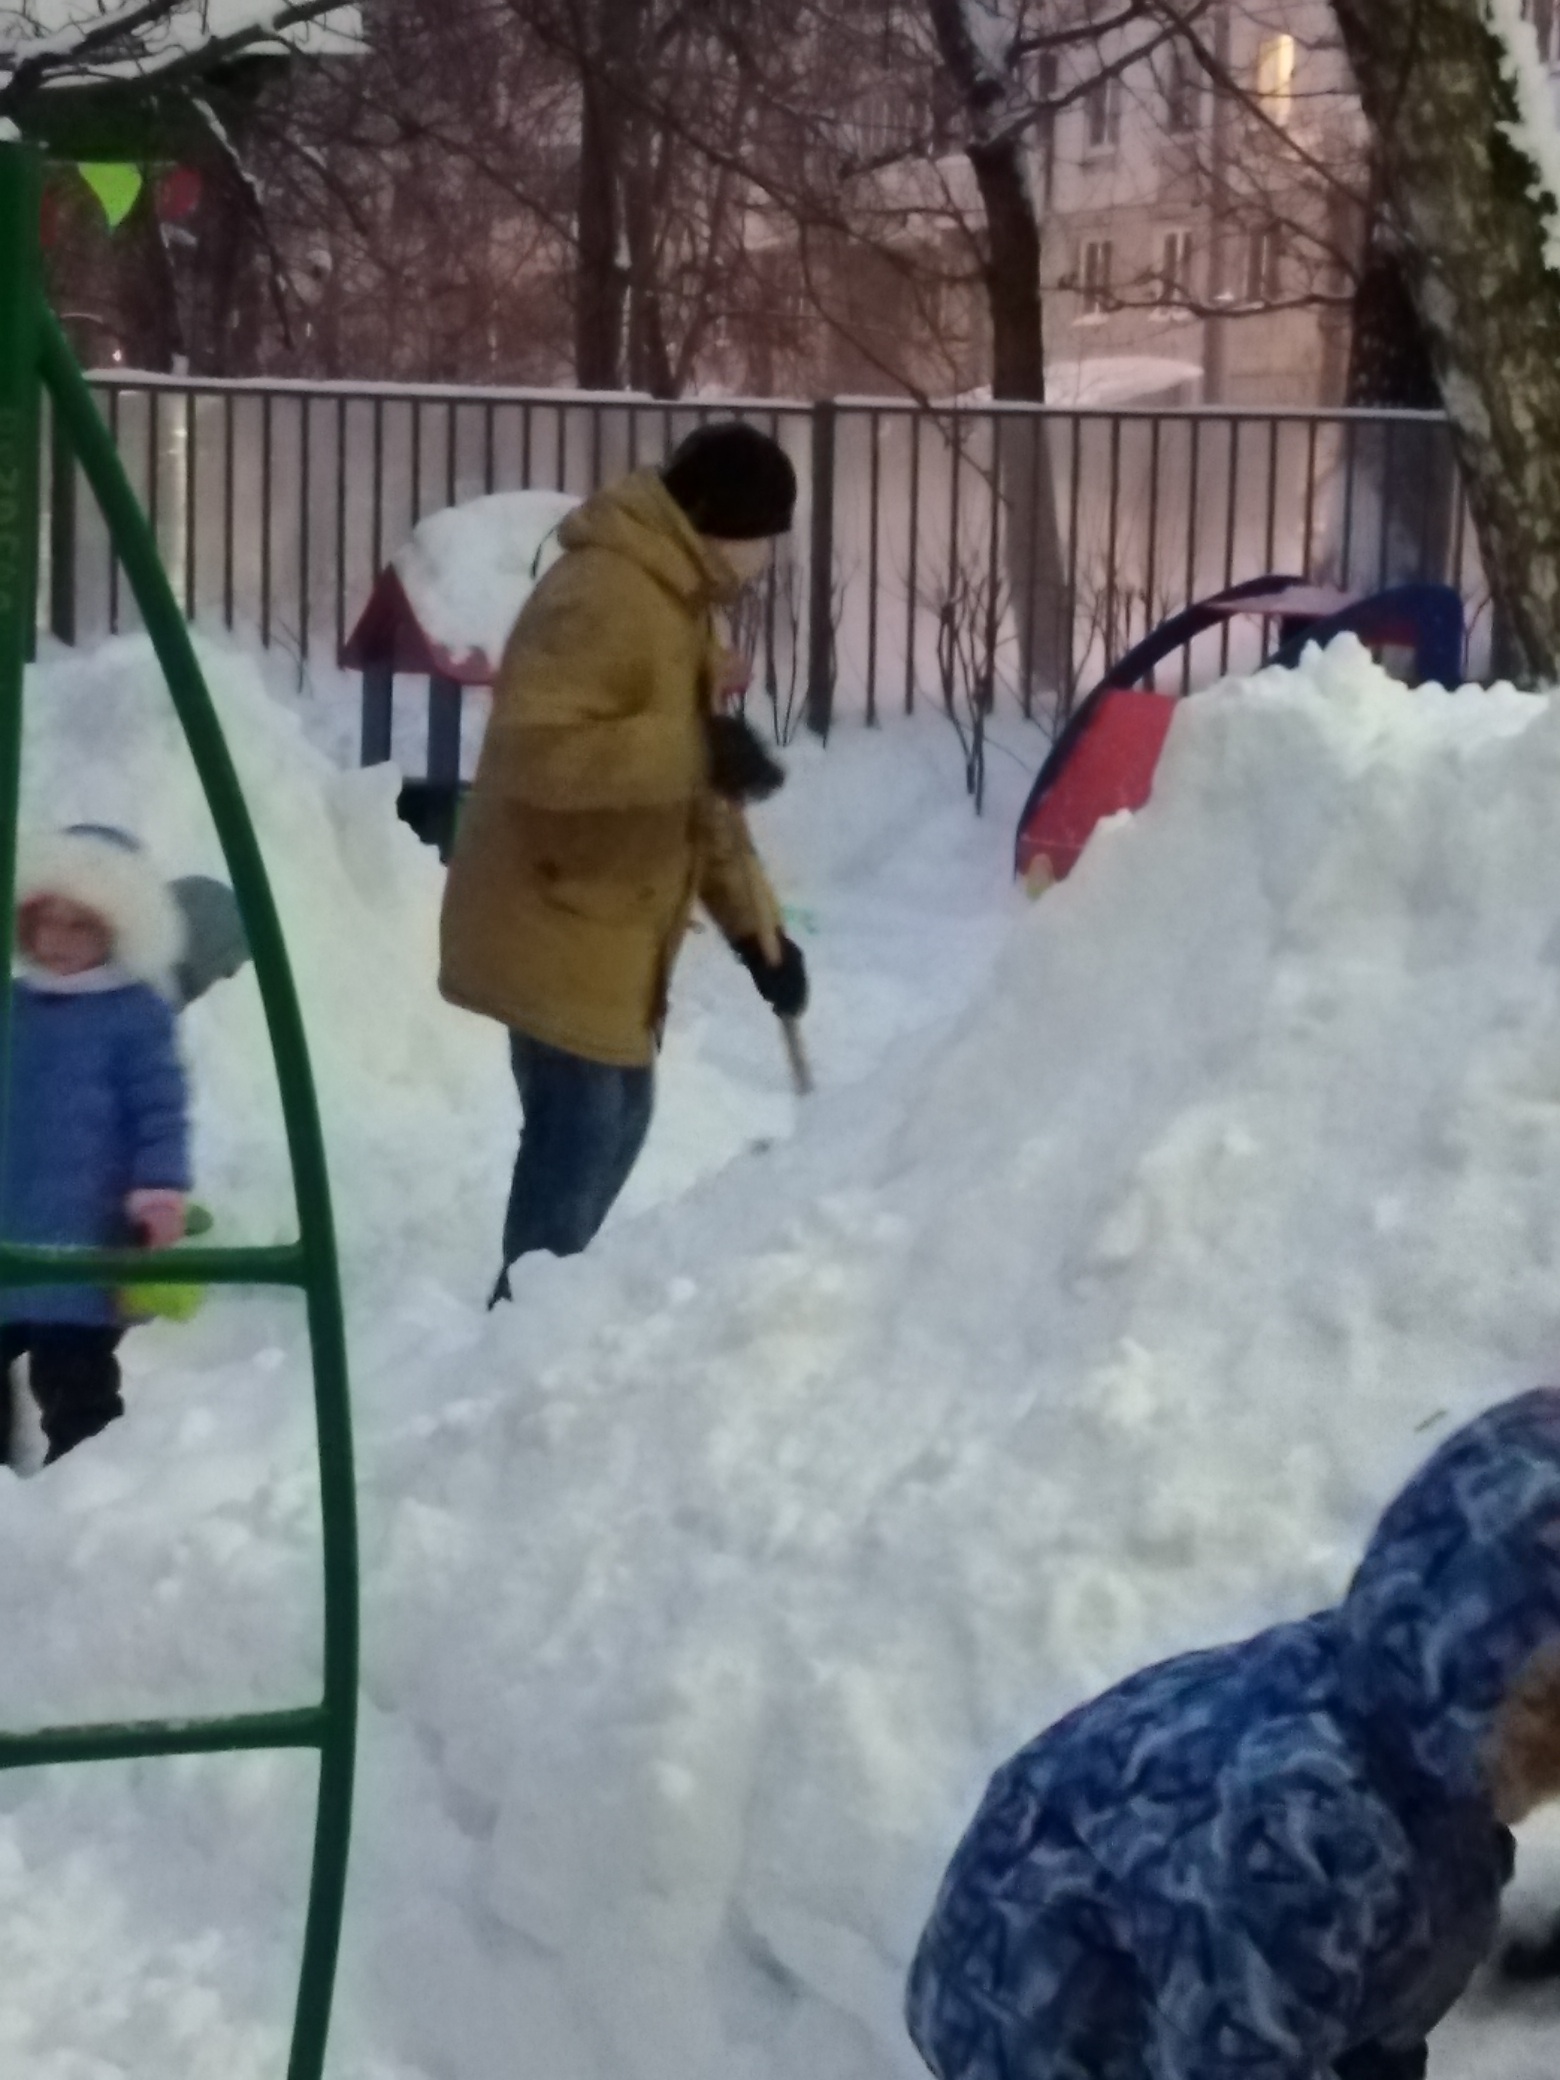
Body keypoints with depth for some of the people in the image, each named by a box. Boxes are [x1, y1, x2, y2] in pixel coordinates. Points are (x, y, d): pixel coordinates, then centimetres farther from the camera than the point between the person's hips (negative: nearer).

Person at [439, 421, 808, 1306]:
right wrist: (694, 747, -35)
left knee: (613, 1121, 19)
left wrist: (756, 926, 12)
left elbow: (697, 796, 17)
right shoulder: (601, 597, -20)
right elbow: (530, 750, -32)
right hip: (556, 926, -10)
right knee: (580, 1137, -7)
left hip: (611, 927, 10)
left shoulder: (679, 600, 13)